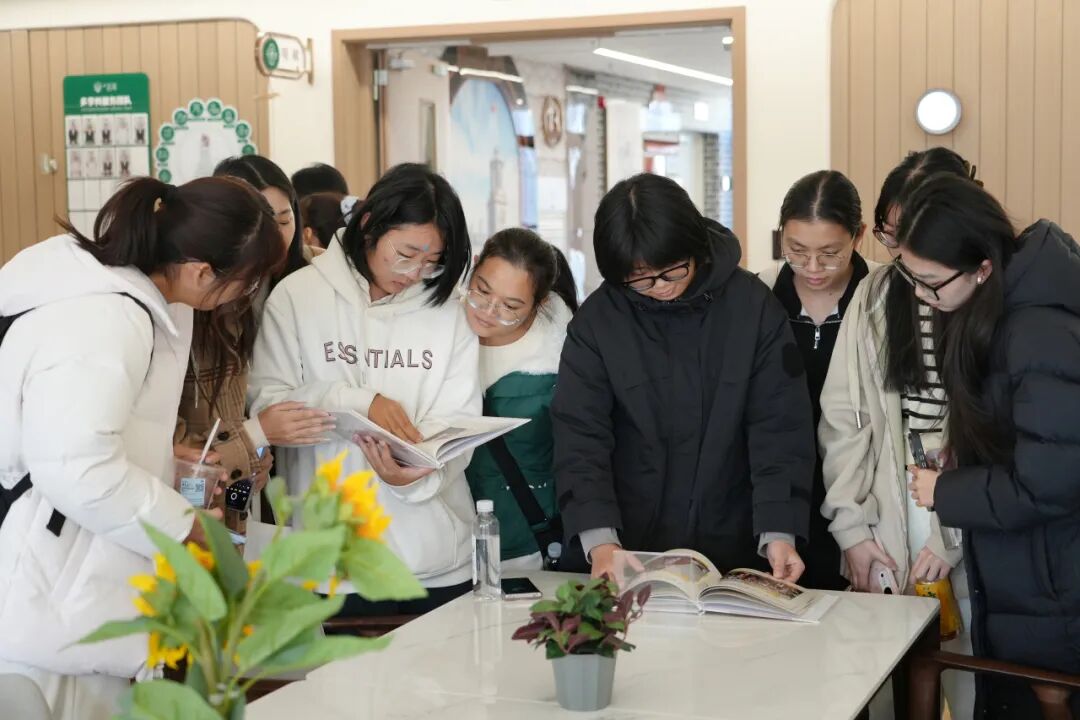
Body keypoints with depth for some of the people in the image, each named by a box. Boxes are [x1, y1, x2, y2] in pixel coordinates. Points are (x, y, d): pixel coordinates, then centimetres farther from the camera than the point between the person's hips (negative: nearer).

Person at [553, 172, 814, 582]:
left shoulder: (752, 306, -2)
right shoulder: (597, 321, -2)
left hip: (735, 552, 0)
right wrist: (600, 543, -20)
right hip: (632, 552, 0)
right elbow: (579, 436, -7)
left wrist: (779, 533, -14)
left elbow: (780, 428, -3)